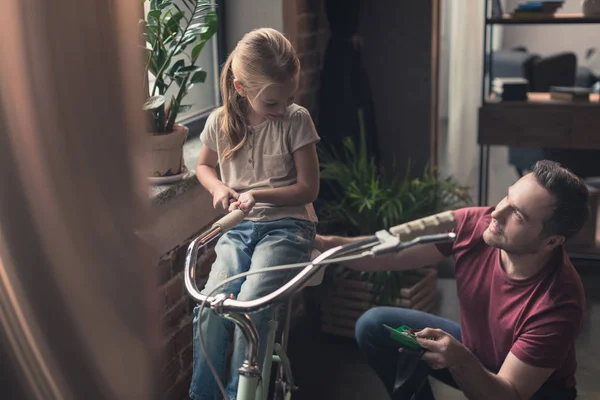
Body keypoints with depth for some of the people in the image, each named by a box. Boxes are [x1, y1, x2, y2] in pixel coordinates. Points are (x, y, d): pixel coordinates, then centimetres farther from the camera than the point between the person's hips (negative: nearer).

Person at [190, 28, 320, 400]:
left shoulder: (297, 119, -9)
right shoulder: (220, 122, -1)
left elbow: (308, 188, -6)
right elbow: (204, 165, 19)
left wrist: (257, 195, -18)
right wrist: (218, 187, -3)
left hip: (286, 226, -3)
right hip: (238, 229, 3)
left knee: (250, 307, -25)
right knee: (210, 305, -19)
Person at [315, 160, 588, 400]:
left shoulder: (559, 305, -35)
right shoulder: (472, 225, -24)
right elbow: (390, 252, -16)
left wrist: (459, 361, -49)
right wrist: (324, 244, -32)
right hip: (473, 349, 5)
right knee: (374, 326, -11)